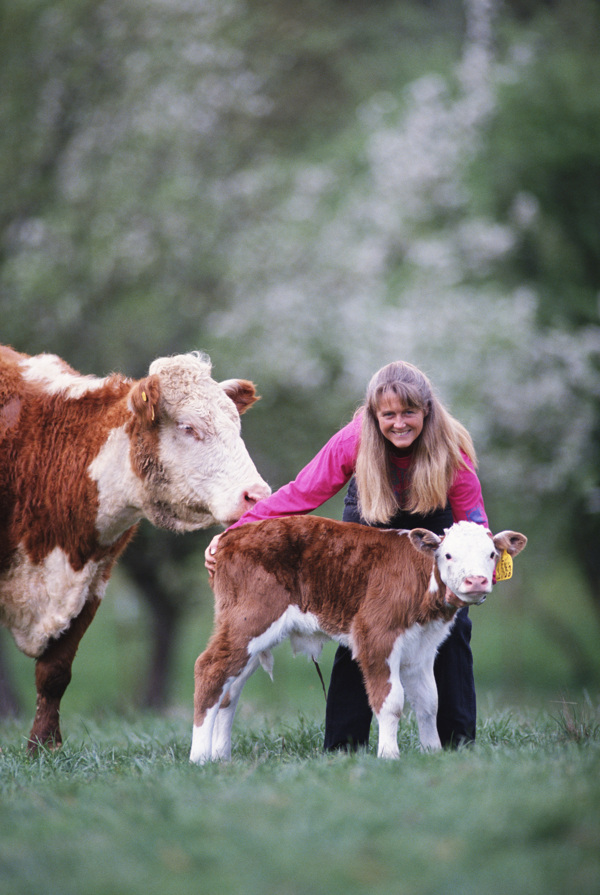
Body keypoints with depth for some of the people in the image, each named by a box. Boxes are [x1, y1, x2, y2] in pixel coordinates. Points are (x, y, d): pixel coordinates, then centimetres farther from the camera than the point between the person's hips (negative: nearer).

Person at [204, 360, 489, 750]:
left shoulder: (452, 448, -32)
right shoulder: (355, 441, -33)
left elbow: (473, 521, -27)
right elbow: (299, 494, -30)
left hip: (433, 520, 0)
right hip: (371, 520, 0)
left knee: (452, 625, -7)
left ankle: (460, 743, 2)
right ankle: (343, 747, -5)